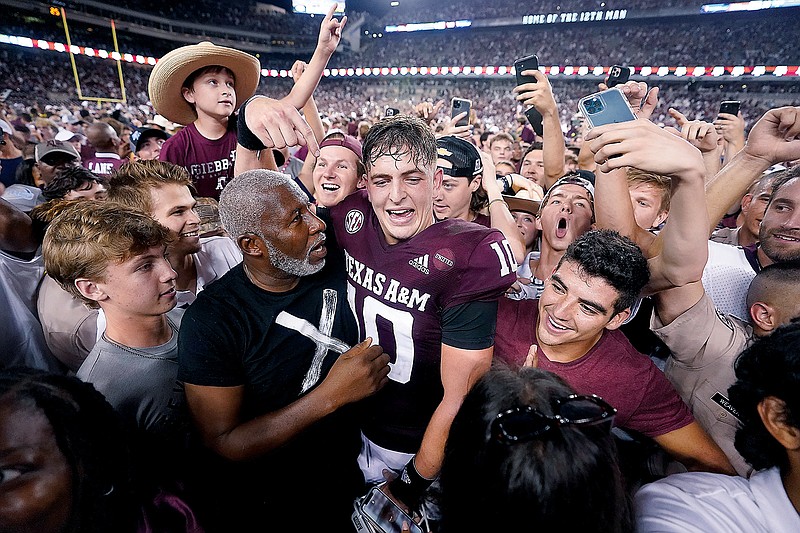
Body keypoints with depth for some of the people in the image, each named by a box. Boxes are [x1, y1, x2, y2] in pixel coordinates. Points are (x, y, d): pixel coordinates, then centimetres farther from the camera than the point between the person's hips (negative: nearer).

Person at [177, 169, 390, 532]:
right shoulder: (209, 321, -24)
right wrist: (331, 396, -33)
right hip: (257, 500, -3)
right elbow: (224, 444, -24)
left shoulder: (336, 275, -14)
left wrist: (371, 369, -19)